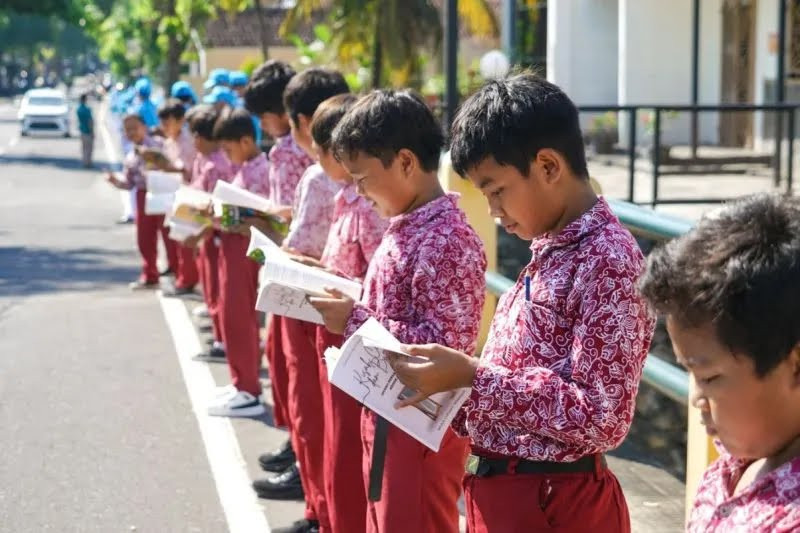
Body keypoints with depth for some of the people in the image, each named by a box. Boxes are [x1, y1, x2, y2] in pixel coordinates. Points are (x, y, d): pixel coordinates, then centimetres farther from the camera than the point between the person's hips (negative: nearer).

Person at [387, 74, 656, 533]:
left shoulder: (608, 260, -18)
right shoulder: (549, 253, 9)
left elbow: (602, 418, -23)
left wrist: (474, 377, -23)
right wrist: (450, 383, -1)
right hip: (501, 489, 8)